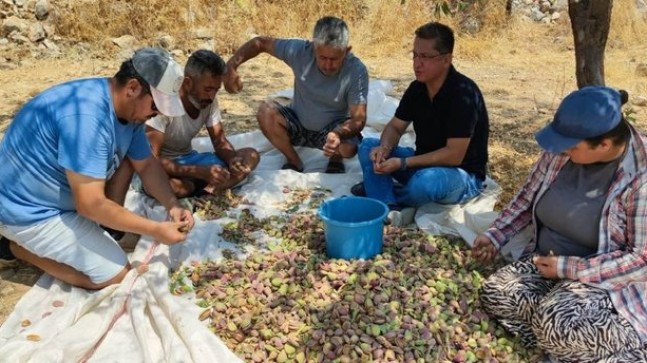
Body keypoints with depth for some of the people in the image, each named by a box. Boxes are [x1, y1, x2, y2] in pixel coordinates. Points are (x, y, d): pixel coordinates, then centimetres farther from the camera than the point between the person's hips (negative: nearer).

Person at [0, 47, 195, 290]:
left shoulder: (129, 108, -4)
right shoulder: (87, 115, -33)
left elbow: (147, 165, 5)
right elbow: (90, 204, -33)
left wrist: (172, 206, -11)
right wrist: (156, 230, -26)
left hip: (65, 194, 9)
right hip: (29, 210, -9)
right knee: (116, 275, -9)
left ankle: (102, 229, 9)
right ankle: (20, 245, 2)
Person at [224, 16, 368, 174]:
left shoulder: (357, 71, -26)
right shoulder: (301, 51, -22)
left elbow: (358, 119, -26)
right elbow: (260, 42, -10)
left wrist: (338, 134, -49)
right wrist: (231, 66, -26)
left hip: (334, 129, -2)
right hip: (298, 124, 2)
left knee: (349, 147, -34)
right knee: (266, 111, -26)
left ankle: (336, 160, 6)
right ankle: (294, 162, -2)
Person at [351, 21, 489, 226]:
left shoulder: (463, 94, -24)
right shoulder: (417, 88, -2)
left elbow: (454, 155, -26)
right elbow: (395, 127, 4)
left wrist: (402, 163, -28)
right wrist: (384, 149, -20)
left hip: (463, 175, -7)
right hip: (425, 164, 7)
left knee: (425, 182, -39)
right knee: (369, 147, -9)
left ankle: (378, 191, -9)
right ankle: (390, 208, -26)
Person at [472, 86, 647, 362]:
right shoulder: (561, 152, -6)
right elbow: (529, 196, 10)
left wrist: (568, 268, -24)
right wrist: (495, 235, 0)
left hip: (609, 280, -6)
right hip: (545, 263, 6)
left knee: (555, 323, -32)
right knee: (493, 295, -16)